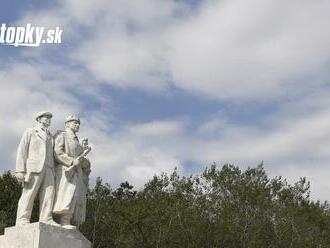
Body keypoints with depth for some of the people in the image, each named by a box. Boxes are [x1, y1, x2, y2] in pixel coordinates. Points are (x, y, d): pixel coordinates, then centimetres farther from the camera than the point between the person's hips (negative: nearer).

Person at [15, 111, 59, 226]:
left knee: (49, 193, -10)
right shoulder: (30, 132, 15)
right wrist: (20, 170, -9)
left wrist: (53, 172, 7)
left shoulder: (50, 136, 29)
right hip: (33, 167, -5)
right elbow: (22, 151, 4)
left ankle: (46, 219, -15)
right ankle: (22, 220, -15)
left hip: (48, 169, 5)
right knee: (28, 194, -11)